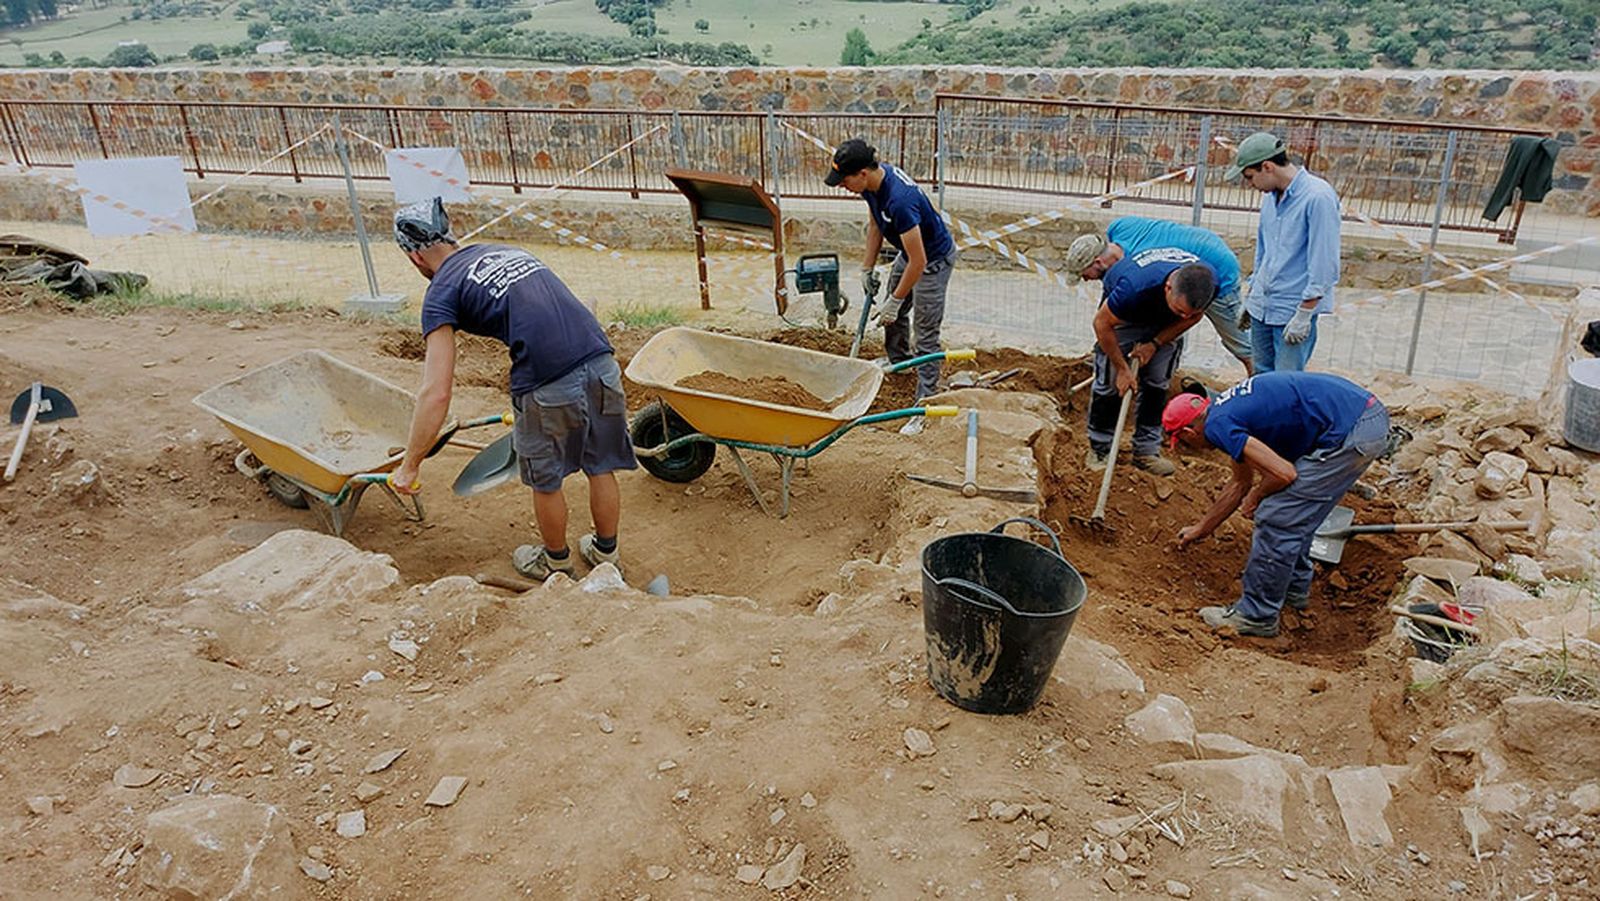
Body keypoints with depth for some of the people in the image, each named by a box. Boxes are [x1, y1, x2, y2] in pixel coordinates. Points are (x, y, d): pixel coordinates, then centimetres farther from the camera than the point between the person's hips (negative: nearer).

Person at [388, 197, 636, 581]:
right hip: (602, 363, 6)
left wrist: (409, 467, 4)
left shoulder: (442, 292, 3)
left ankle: (556, 561, 41)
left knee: (545, 481, 20)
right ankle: (606, 553, 42)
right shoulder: (507, 250, 23)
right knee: (601, 468, 23)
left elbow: (436, 394, -5)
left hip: (550, 386, -6)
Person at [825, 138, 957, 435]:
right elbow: (875, 225, 6)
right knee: (895, 313, 26)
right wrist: (867, 268, 8)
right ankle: (899, 362, 52)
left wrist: (895, 300, -23)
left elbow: (918, 262, -33)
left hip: (933, 259, -9)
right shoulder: (873, 181, -13)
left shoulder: (899, 201, -39)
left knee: (926, 333, -4)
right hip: (909, 251, 9)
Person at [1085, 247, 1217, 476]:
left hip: (1165, 323, 4)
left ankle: (1147, 450, 10)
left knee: (1158, 382, 0)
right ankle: (1099, 450, 6)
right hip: (1123, 316, -4)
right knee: (1110, 382, -7)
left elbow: (1192, 318, -8)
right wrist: (1122, 368, -21)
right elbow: (1102, 323, -27)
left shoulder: (1209, 285, -32)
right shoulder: (1134, 287, -46)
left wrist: (1155, 344, -17)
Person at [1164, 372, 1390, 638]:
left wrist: (1255, 497, 5)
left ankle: (1257, 615, 9)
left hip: (1351, 433, -10)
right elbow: (1241, 483, 33)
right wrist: (1201, 529, 43)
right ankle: (1295, 587, 39)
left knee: (1278, 518, -2)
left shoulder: (1218, 426, -10)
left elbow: (1283, 473, -18)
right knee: (1295, 513, 24)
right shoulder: (1230, 407, 20)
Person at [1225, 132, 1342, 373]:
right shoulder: (1272, 194, 7)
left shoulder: (1318, 197, -18)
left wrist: (1303, 315, -18)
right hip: (1262, 306, 8)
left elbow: (1324, 265, -19)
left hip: (1295, 309, -8)